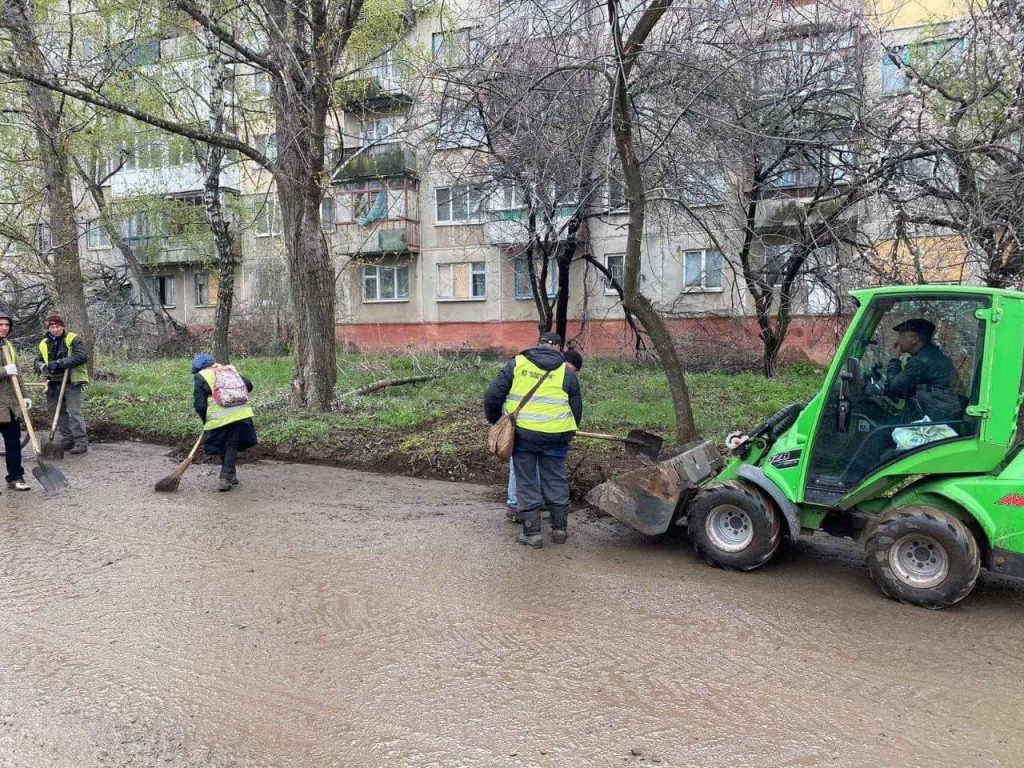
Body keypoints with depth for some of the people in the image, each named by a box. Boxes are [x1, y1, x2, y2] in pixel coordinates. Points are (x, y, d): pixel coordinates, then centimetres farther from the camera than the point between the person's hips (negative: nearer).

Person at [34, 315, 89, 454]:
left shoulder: (73, 339, -6)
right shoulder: (44, 344, 11)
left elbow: (82, 357, -18)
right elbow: (38, 361, 15)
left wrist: (59, 363, -24)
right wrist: (43, 366, -11)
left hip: (71, 382, -6)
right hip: (54, 383, 6)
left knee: (74, 412, -11)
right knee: (58, 412, 11)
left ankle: (81, 442, -8)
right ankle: (67, 440, 21)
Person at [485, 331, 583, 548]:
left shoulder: (516, 363, 5)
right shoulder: (566, 372, 7)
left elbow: (493, 396, 2)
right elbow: (577, 410, 10)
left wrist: (493, 420, 18)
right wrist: (567, 431, 26)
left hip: (523, 432, -1)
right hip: (555, 435, 1)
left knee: (526, 482, 9)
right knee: (556, 480, 16)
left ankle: (531, 532, 12)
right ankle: (559, 529, 24)